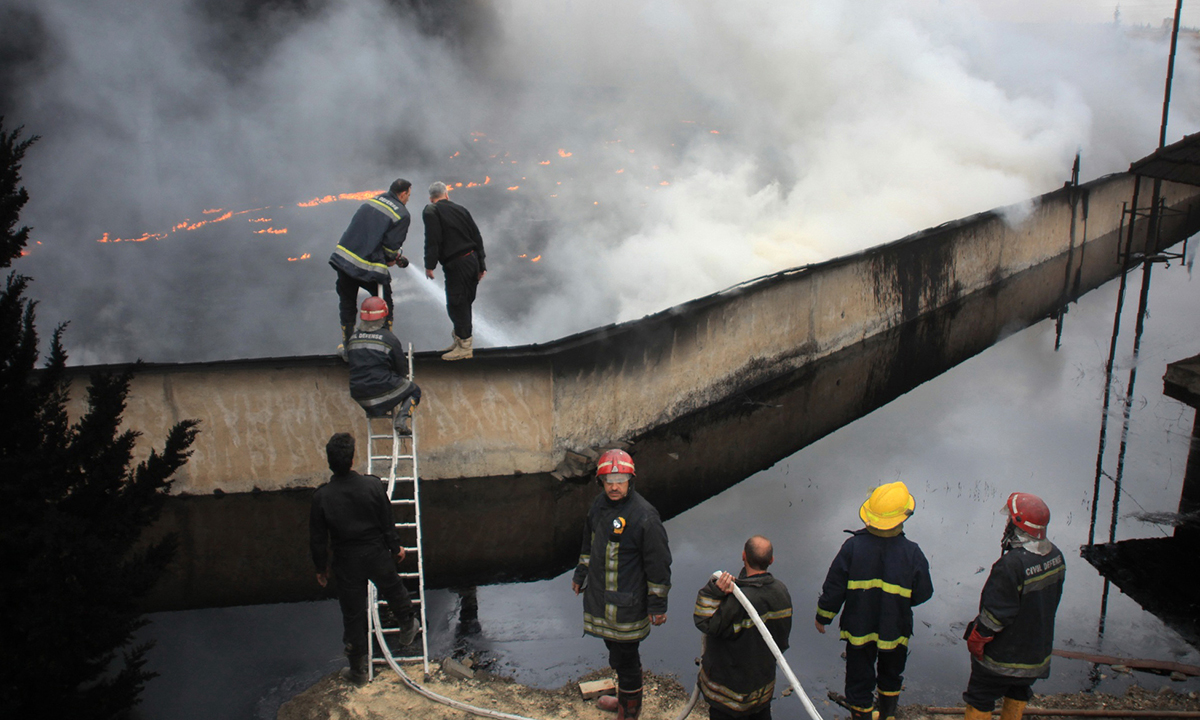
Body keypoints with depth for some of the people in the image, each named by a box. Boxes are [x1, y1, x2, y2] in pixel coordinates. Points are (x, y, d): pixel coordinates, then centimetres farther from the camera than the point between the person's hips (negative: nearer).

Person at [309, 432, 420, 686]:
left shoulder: (321, 496, -16)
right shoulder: (372, 485, -16)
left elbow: (318, 537, -6)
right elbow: (387, 521, -5)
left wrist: (321, 566, 9)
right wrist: (395, 547, 12)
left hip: (346, 562, 0)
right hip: (377, 555, 0)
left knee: (352, 613, 13)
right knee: (393, 590, 28)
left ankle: (358, 669, 25)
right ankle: (408, 628, 51)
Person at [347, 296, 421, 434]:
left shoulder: (352, 339, 3)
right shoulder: (388, 338, -12)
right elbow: (402, 370, -4)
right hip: (384, 392, -7)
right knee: (414, 391, 21)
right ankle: (403, 417, -4)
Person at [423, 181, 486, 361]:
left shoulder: (431, 211, -4)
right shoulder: (460, 209, 14)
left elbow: (432, 240, -16)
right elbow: (477, 236, 13)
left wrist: (429, 265, -13)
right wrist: (481, 264, 18)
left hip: (456, 265, -7)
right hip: (472, 258, 7)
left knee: (456, 305, -1)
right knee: (465, 302, 17)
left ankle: (464, 345, 2)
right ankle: (461, 339, 28)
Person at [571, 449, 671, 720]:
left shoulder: (644, 515, -21)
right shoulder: (600, 504, 2)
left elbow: (658, 564, -15)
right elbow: (589, 543, 19)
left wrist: (658, 605, -12)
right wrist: (580, 575, 27)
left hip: (626, 603, -7)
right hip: (600, 596, 7)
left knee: (625, 658, 4)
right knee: (615, 649, 21)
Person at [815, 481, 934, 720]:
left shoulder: (853, 546, -21)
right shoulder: (912, 553, -20)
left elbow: (834, 588, -13)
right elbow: (922, 594, -8)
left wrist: (823, 616, 3)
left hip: (858, 629, -1)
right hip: (895, 629, 1)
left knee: (859, 683, 15)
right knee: (891, 678, 28)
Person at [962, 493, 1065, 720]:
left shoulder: (1011, 565, -33)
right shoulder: (1055, 555, -7)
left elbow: (995, 612, -26)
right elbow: (1051, 598, 7)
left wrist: (975, 639, -11)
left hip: (1003, 655, -7)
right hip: (1038, 649, 7)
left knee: (980, 701, 10)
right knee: (1018, 696, 26)